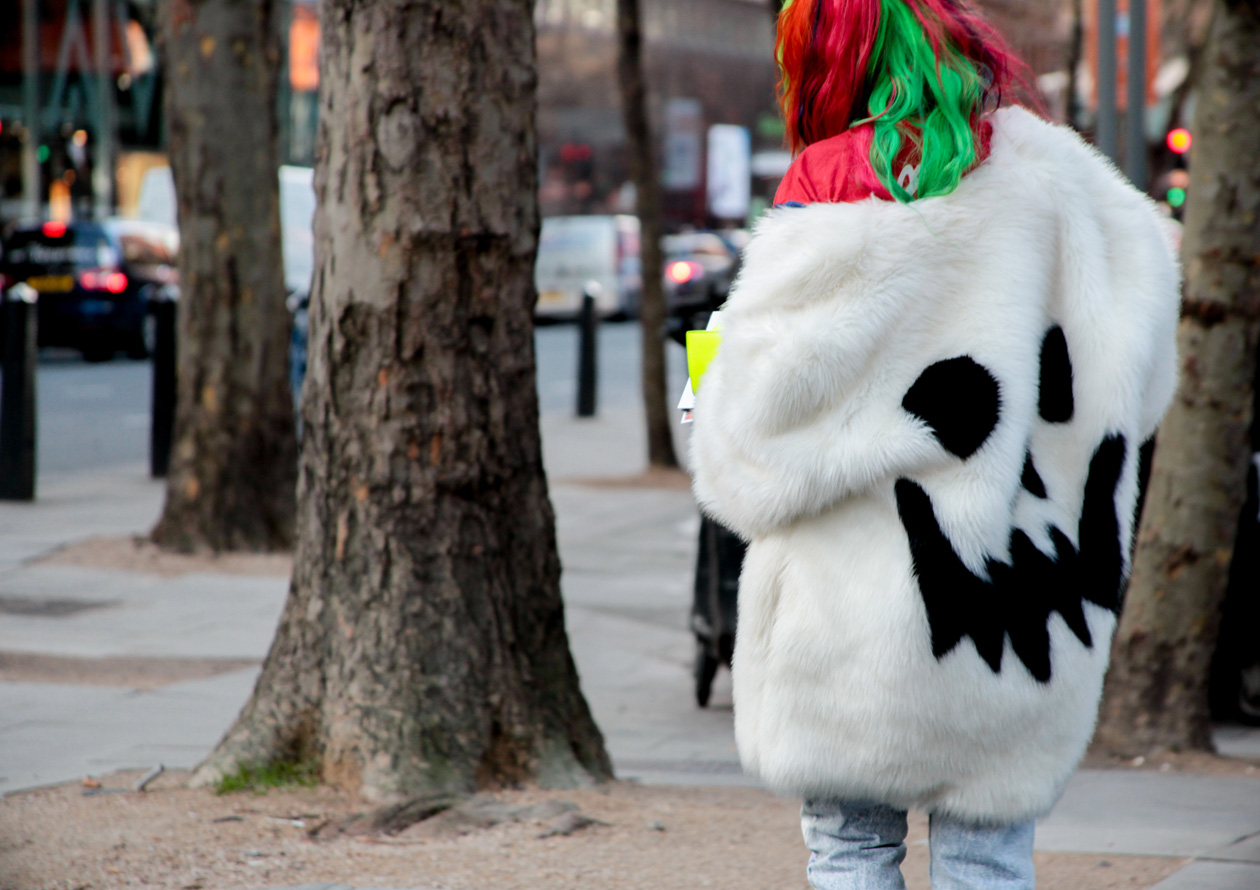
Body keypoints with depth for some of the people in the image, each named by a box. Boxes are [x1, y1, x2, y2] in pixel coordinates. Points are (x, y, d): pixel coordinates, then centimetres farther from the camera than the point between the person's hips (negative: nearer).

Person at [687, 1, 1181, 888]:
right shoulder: (1057, 175, 4)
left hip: (859, 594, -4)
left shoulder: (831, 184, -9)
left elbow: (770, 393, -10)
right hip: (1022, 609, 4)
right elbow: (1138, 386, 10)